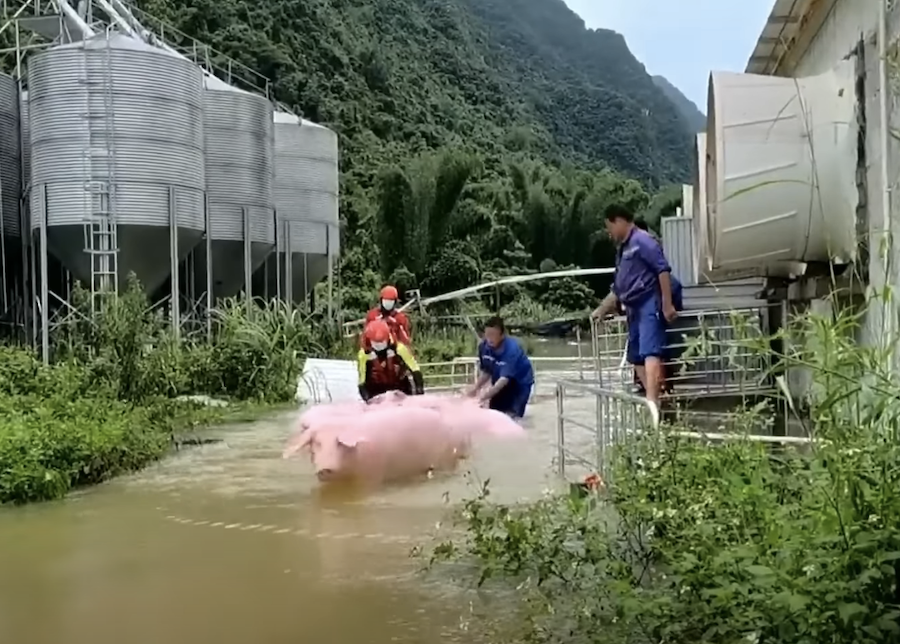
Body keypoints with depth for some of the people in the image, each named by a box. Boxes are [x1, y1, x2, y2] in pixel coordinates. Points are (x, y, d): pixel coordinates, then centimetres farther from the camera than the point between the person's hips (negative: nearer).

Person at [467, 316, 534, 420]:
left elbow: (505, 378, -45)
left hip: (520, 382, -6)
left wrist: (485, 396, -57)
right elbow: (486, 371, -4)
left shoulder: (512, 349, -36)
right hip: (500, 383, 6)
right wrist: (476, 388, -22)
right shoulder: (483, 346, -18)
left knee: (512, 416, -20)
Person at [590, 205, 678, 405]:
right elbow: (617, 289, 30)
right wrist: (601, 310, 32)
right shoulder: (622, 250, 22)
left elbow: (663, 270, -15)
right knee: (637, 357, 8)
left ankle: (651, 403, -30)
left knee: (650, 353, -20)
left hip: (649, 305, -10)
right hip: (634, 309, 10)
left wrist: (667, 305, -20)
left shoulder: (642, 241, -6)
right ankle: (653, 401, 12)